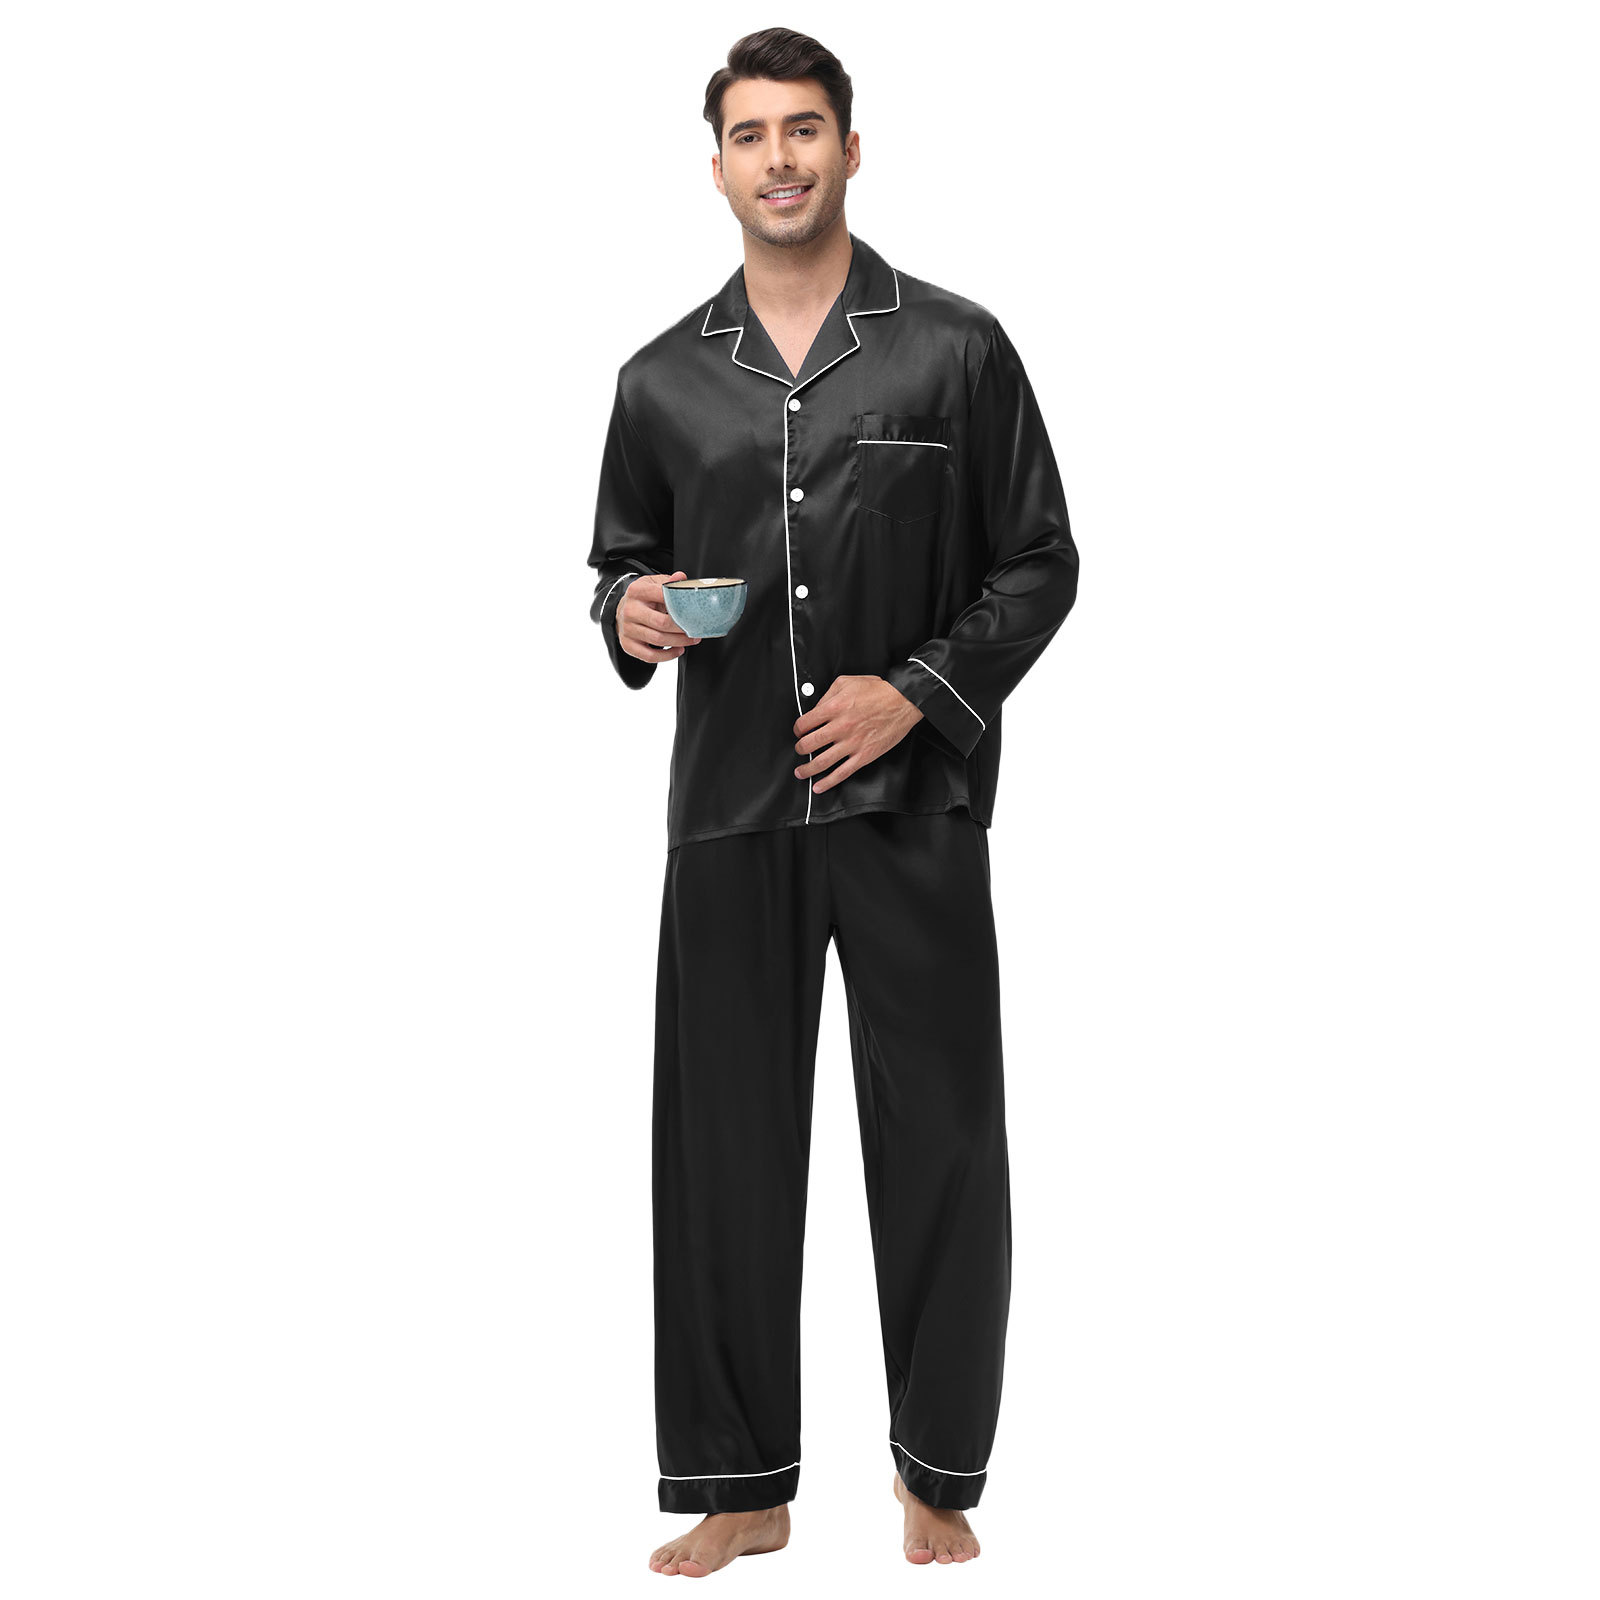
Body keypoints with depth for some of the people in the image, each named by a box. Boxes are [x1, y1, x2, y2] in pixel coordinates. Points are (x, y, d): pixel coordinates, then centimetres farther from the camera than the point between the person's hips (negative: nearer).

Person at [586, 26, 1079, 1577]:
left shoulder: (955, 348, 2)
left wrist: (916, 690, -11)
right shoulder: (664, 378, 9)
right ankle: (741, 1488, 21)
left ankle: (939, 1478, 21)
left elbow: (1039, 563, 2)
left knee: (937, 1139, 3)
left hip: (910, 802, -2)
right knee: (724, 1141, 6)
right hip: (728, 809, 3)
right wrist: (630, 616, -4)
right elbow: (621, 557, 19)